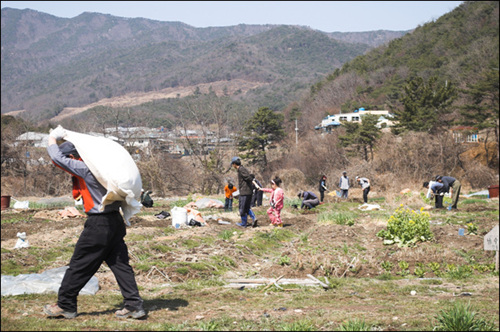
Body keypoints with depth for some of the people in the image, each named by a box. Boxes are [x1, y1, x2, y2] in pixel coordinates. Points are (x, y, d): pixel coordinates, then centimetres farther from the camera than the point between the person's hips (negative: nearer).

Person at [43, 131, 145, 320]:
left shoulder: (84, 168, -14)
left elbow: (57, 158, -12)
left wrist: (52, 139, 2)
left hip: (98, 225, -9)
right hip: (115, 221, 9)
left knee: (79, 265, 4)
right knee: (120, 264, 8)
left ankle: (65, 306, 16)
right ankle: (134, 305, 7)